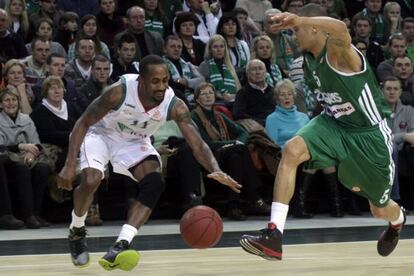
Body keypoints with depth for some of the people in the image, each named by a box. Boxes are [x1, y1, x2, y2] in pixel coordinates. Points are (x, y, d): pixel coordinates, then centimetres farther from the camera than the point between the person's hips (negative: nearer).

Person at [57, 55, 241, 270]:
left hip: (135, 141, 3)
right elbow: (83, 123, -23)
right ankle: (76, 232, 2)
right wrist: (70, 164, -32)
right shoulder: (120, 91, -34)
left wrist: (216, 171, -46)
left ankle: (121, 245, -29)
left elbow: (198, 145, -25)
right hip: (101, 133, -3)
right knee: (91, 180, -28)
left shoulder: (174, 105, -26)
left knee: (155, 183, -23)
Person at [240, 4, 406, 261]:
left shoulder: (337, 52, -26)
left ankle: (398, 220, 54)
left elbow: (340, 28, -53)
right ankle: (274, 235, -28)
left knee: (381, 209, 11)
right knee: (292, 150, -25)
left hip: (370, 134, -6)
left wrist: (299, 20, -66)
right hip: (334, 122, 6)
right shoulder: (309, 58, -2)